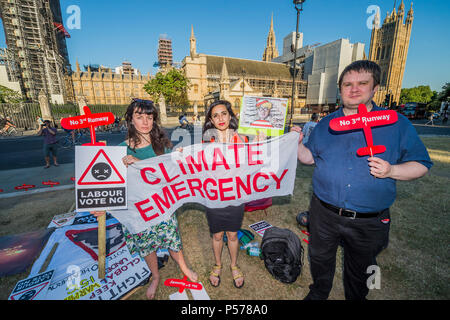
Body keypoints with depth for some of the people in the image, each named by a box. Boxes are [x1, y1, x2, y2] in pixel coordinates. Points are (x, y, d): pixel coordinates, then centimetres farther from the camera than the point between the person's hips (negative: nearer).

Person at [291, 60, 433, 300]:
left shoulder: (397, 124, -3)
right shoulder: (325, 124, 2)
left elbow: (421, 164, 0)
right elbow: (309, 157, 7)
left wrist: (391, 170, -20)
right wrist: (298, 143, -13)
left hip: (369, 221, -1)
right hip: (324, 213, 2)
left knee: (361, 268, 24)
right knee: (320, 259, 22)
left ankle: (355, 298, 54)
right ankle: (318, 293, 51)